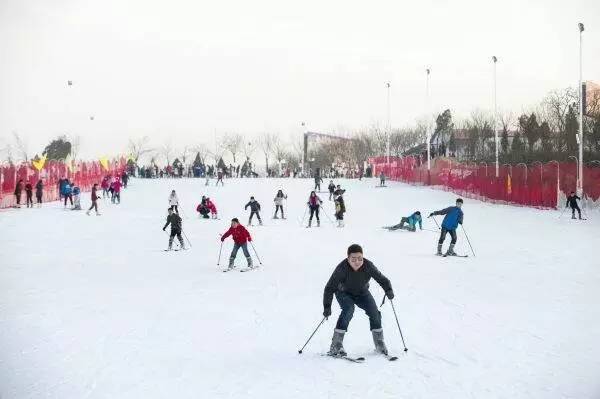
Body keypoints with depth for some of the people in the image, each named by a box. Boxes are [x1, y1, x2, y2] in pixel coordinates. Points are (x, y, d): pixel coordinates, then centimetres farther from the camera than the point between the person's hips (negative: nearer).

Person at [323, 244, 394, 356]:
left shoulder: (368, 266, -27)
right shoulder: (342, 268, -33)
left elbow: (381, 279, -19)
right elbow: (330, 288, -30)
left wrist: (388, 290, -38)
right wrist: (327, 306, -37)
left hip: (362, 293, 3)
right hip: (344, 293, -3)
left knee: (374, 312, -12)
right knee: (349, 310, -29)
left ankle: (379, 343, 10)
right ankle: (336, 346, -26)